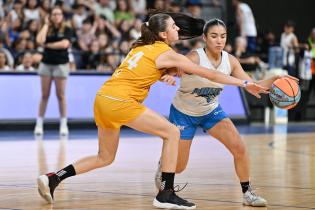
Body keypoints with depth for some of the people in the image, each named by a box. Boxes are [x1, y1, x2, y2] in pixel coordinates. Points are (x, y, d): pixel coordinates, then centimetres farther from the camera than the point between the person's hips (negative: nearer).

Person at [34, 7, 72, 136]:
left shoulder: (66, 30, 2)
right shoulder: (47, 29, 8)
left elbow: (64, 44, -14)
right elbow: (40, 40, -11)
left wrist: (48, 45, -6)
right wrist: (46, 24, -4)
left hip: (61, 64, -2)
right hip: (46, 64, 2)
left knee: (61, 96, 0)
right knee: (44, 95, 3)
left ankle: (63, 125, 7)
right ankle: (39, 124, 7)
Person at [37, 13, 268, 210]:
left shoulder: (141, 47, 18)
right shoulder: (166, 54, -2)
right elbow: (208, 73, -1)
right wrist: (245, 84, 2)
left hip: (103, 98, 8)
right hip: (120, 101, -8)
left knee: (105, 158, 19)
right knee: (172, 133, 0)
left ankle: (53, 179, 10)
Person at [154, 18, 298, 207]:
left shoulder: (230, 61, -12)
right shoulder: (195, 57, -28)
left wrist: (274, 80, -29)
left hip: (211, 111, 4)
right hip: (183, 113, -4)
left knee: (239, 148, -13)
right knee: (178, 167, 3)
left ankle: (248, 193, 3)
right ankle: (163, 166, 40)